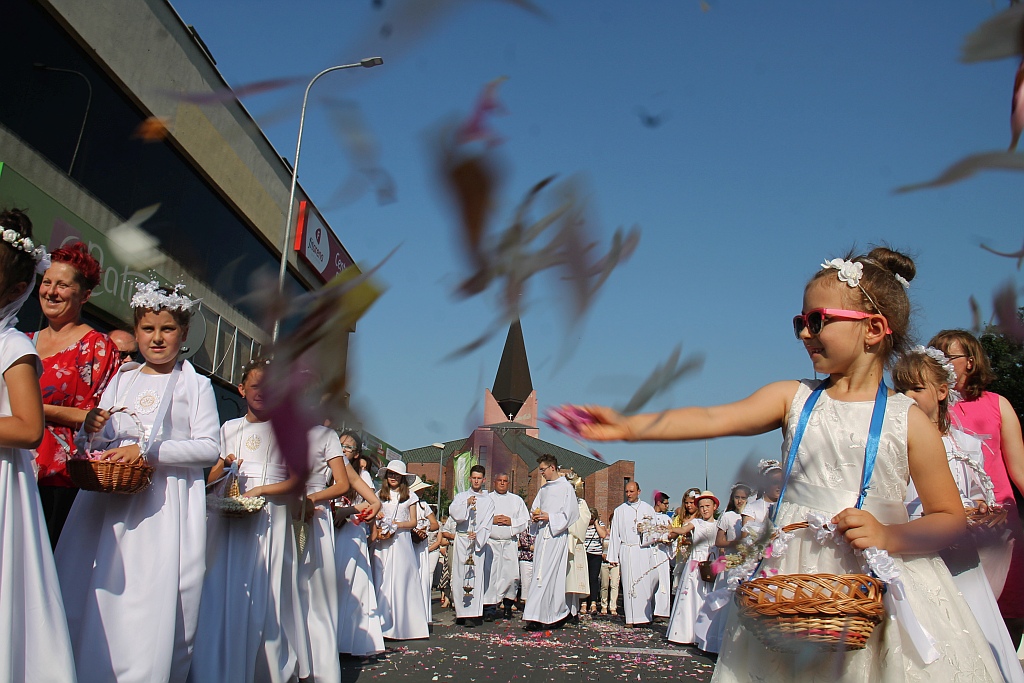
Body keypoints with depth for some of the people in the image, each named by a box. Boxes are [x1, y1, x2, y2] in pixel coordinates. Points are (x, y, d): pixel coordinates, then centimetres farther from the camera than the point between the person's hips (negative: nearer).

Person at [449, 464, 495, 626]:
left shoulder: (488, 501, 12)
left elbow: (487, 524, 3)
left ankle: (474, 614, -7)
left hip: (478, 540, -1)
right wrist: (466, 504, -19)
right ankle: (461, 612, 0)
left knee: (476, 575, -7)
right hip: (461, 539, 1)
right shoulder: (461, 497, 14)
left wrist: (477, 535, -13)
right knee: (460, 575, -4)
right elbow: (452, 512, -5)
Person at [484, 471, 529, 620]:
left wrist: (511, 522, -6)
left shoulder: (517, 500, 16)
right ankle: (489, 607, -4)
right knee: (490, 574, -8)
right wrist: (492, 520, -10)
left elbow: (525, 520, 9)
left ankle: (508, 605, 8)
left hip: (510, 542, 1)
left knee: (511, 574, -6)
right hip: (491, 542, -1)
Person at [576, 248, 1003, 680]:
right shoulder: (794, 399, 4)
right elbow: (715, 419, -10)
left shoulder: (907, 420, -1)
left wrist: (890, 536, -16)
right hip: (793, 575, 2)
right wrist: (629, 426, -22)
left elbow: (950, 517, 3)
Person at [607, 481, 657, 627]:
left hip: (643, 551, 0)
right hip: (626, 551, 1)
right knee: (628, 584, -2)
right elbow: (614, 534, 10)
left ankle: (645, 615, -2)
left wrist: (645, 530, -8)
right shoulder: (619, 510, 12)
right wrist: (613, 556, 5)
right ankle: (630, 619, 1)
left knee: (644, 582, -7)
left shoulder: (648, 509, 11)